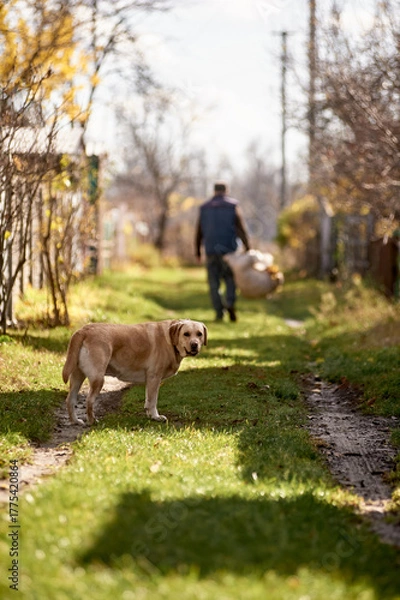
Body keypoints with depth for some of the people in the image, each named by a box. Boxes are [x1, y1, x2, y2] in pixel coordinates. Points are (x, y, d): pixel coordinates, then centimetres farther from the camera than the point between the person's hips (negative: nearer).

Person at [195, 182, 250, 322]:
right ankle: (230, 303, -16)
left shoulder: (204, 208, 8)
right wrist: (247, 247, -6)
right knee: (231, 279, 9)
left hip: (211, 250, 1)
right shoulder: (233, 206, 3)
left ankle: (219, 312, -1)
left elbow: (199, 232, 8)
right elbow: (241, 229, -6)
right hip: (228, 249, -1)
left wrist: (198, 252, 14)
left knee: (214, 283, 6)